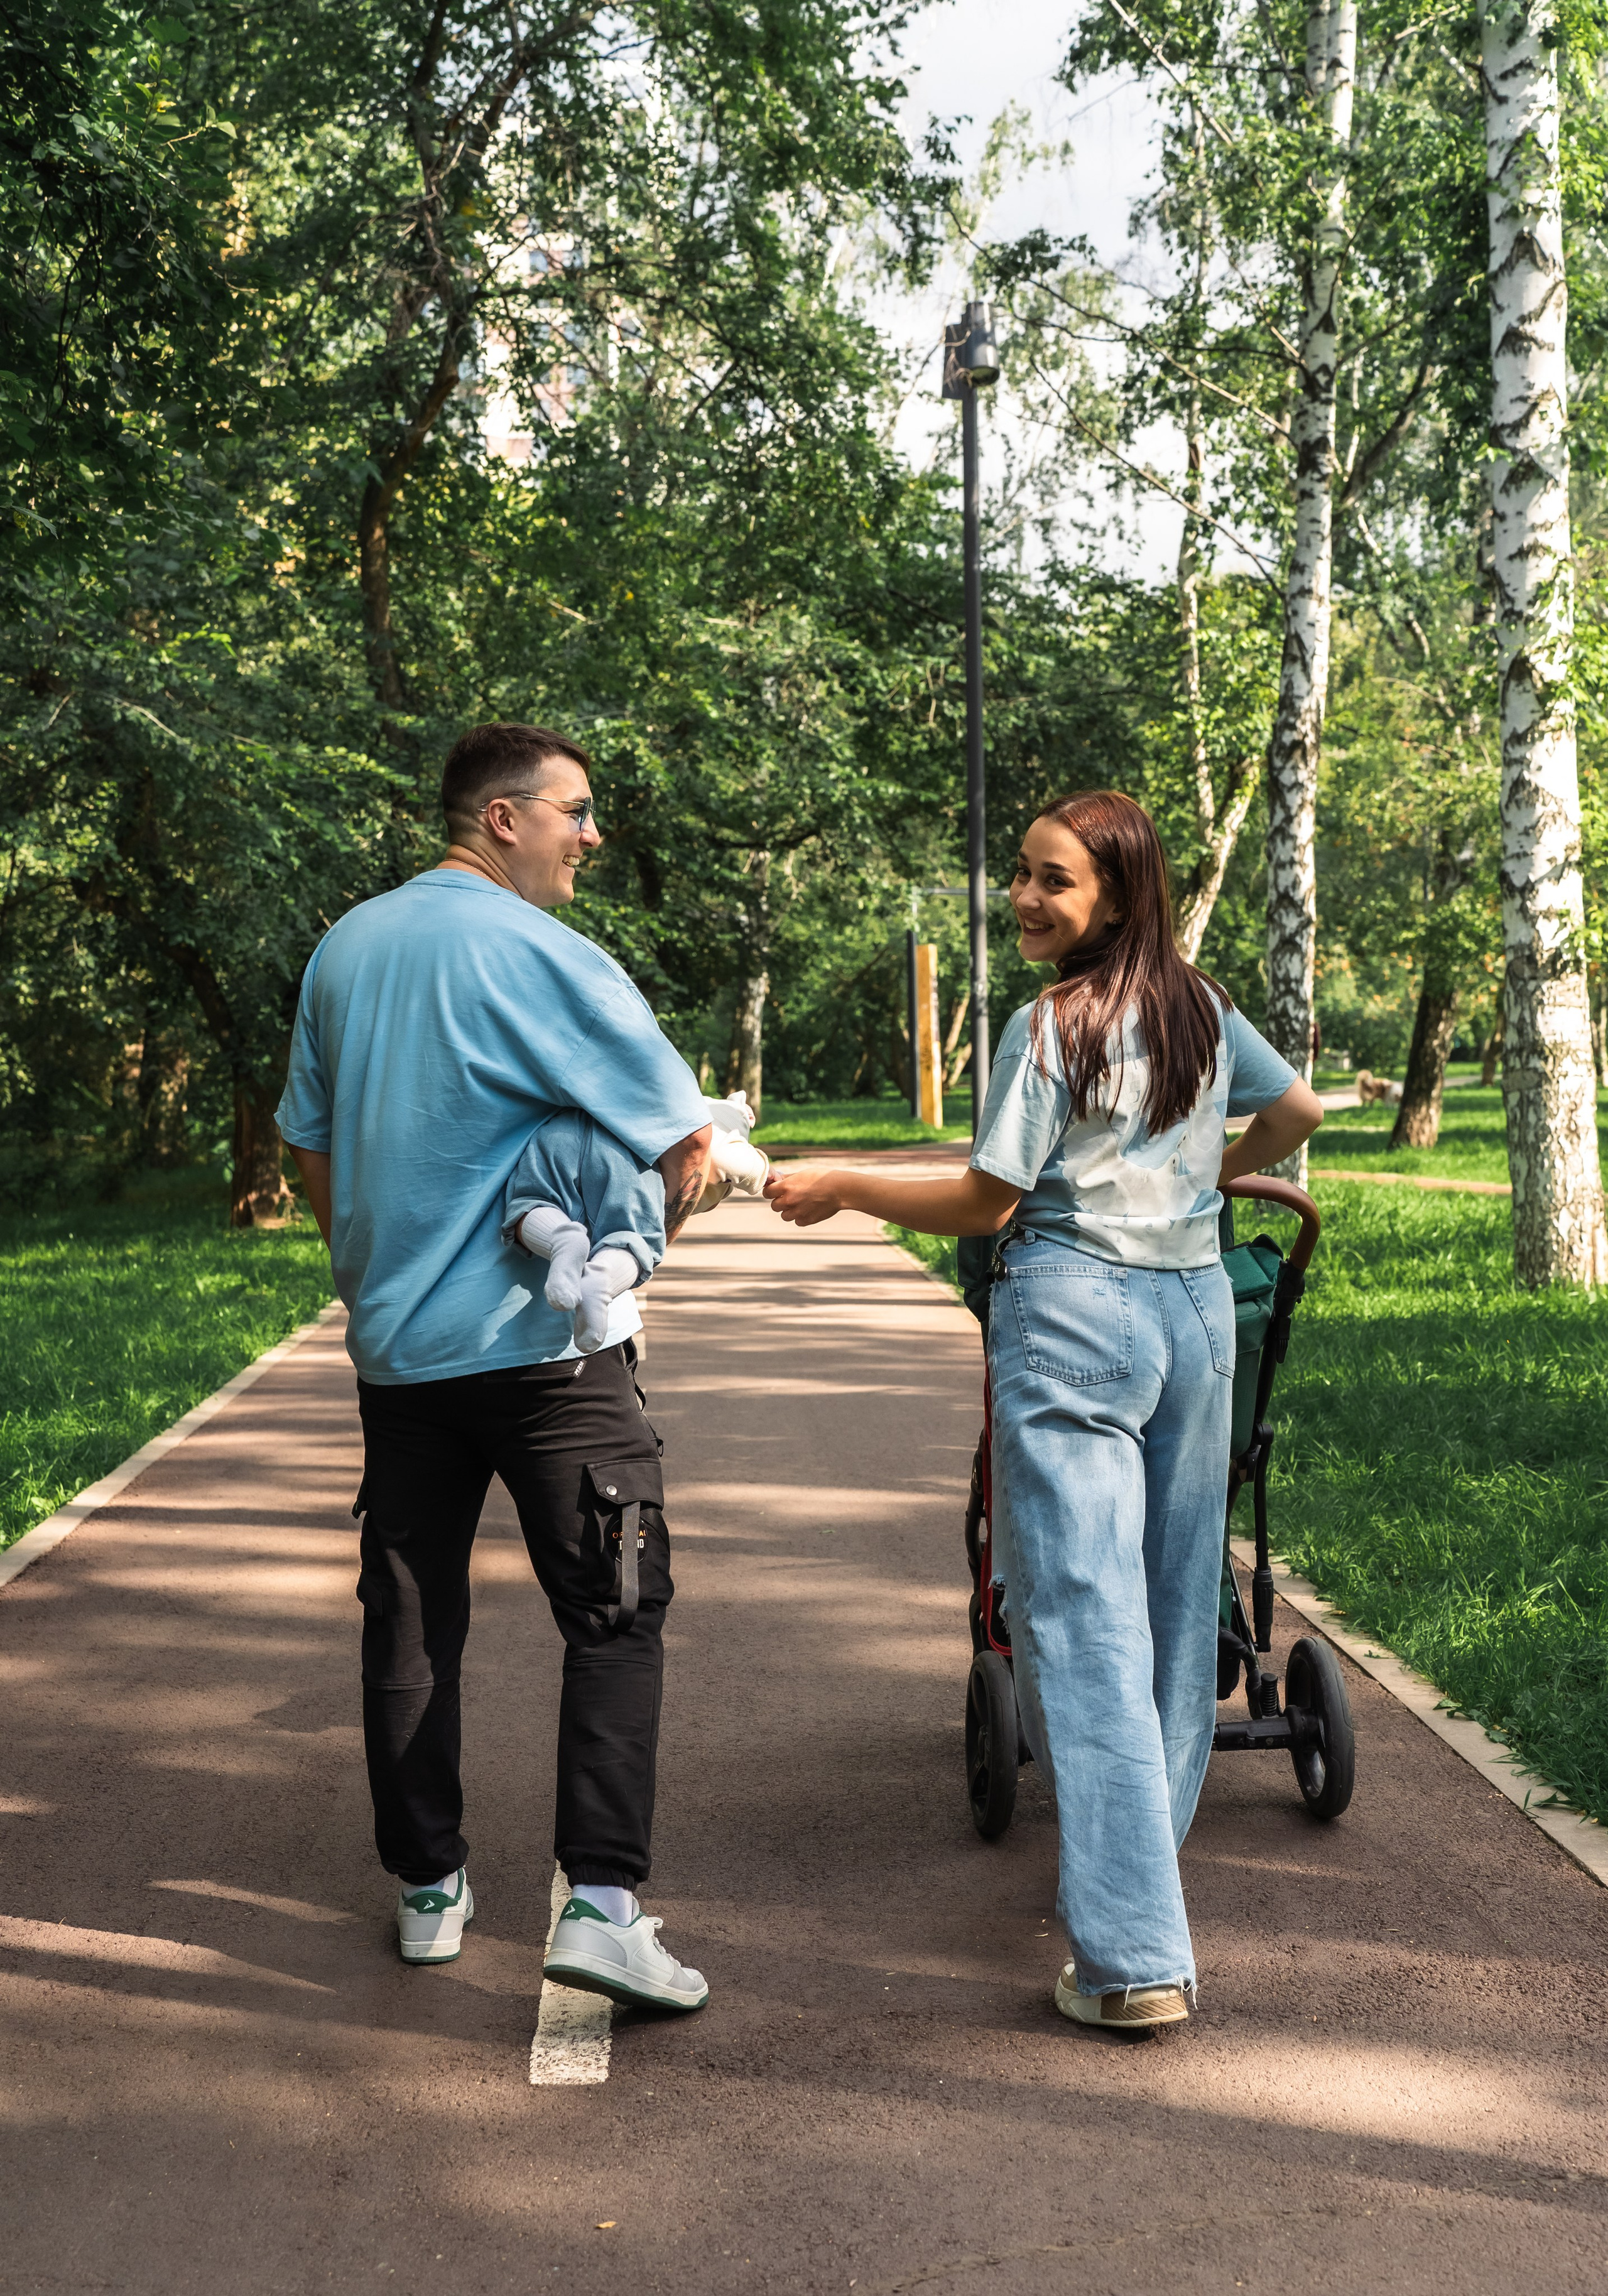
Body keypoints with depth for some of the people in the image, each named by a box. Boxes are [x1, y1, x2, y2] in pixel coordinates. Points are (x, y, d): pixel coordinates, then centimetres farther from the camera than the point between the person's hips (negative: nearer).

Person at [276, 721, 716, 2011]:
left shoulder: (345, 949, 9)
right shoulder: (540, 957, -11)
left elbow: (310, 1146, 18)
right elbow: (686, 1145, -8)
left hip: (394, 1340, 7)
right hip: (542, 1337, -6)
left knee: (411, 1616, 13)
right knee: (616, 1613, 0)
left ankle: (429, 1891, 22)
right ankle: (601, 1901, -7)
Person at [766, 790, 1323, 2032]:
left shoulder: (1050, 1025, -10)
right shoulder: (1205, 1008, 10)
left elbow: (986, 1204, -9)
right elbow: (1301, 1108, 23)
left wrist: (842, 1186, 2)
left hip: (1073, 1314, -7)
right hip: (1199, 1311, 7)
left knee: (1084, 1625, -6)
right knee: (1176, 1613, 15)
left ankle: (1134, 1955, -9)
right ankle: (1141, 1879, 32)